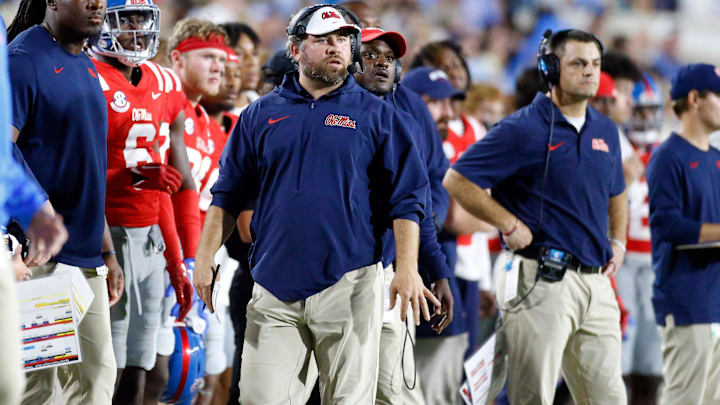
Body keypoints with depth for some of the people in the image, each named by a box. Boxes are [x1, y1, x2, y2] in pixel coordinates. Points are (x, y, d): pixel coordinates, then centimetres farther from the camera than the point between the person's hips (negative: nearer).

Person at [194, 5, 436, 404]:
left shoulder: (374, 115, 5)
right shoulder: (261, 114, 11)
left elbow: (405, 199, 3)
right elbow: (228, 194, 13)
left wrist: (407, 269, -8)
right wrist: (204, 259, 3)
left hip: (348, 285, -2)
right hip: (275, 285, 2)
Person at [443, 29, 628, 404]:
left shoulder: (605, 131, 15)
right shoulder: (524, 130, -7)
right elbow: (457, 181, -10)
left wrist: (618, 240, 18)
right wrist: (510, 225, -10)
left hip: (596, 283, 7)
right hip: (542, 284, -7)